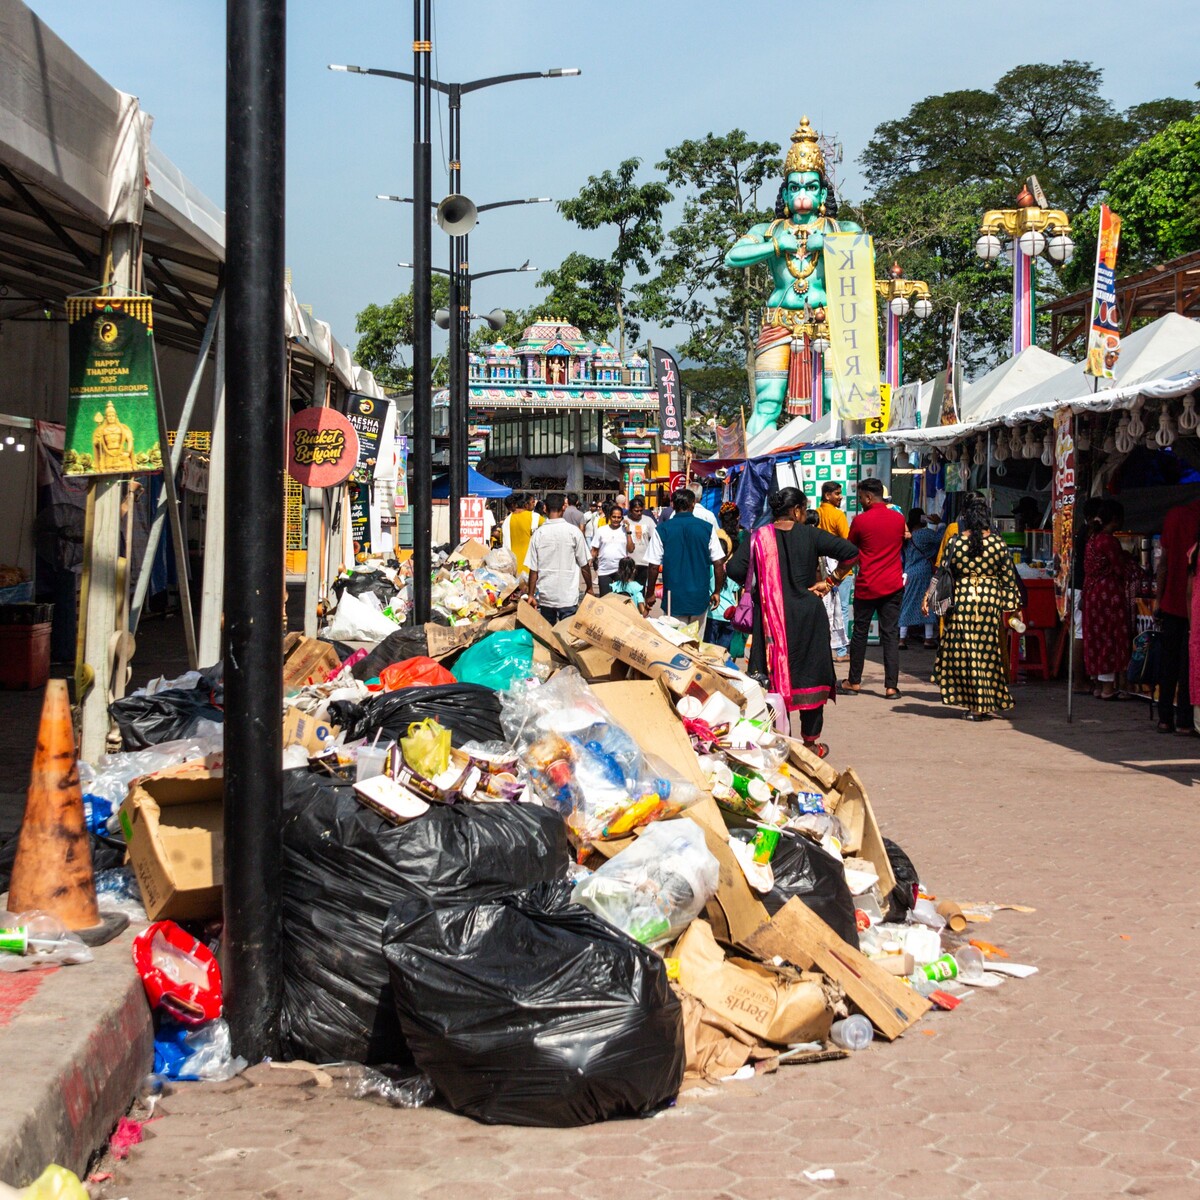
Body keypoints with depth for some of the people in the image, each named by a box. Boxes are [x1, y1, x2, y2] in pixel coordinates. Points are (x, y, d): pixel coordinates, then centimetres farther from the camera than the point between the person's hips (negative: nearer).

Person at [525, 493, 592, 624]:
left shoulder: (538, 533, -3)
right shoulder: (573, 532, -7)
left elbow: (533, 569, -1)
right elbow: (584, 565, -1)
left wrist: (531, 595, 7)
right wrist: (589, 587, 12)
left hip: (545, 597, 2)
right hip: (568, 596, -2)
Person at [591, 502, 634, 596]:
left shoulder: (625, 530, 2)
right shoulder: (601, 530, 3)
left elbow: (631, 550, -6)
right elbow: (594, 550, 6)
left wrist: (628, 532, -9)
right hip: (604, 571, 0)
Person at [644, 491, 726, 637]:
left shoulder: (662, 530, -5)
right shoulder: (707, 528, -2)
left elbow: (654, 566, -4)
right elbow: (719, 563, -2)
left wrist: (650, 594, 7)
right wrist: (717, 592, 10)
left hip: (674, 597, -1)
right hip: (700, 597, 1)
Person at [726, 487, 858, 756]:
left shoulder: (758, 537, -1)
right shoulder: (810, 535, -3)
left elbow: (735, 569, -10)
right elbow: (850, 552, -9)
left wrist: (757, 586, 7)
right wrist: (830, 581, -1)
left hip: (770, 617, 1)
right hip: (807, 615, -1)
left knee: (774, 676, 6)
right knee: (811, 674, 10)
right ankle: (810, 742, 16)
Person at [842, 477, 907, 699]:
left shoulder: (860, 520, -8)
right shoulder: (898, 518, 3)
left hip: (867, 585, -2)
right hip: (893, 585, 3)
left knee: (860, 633, 10)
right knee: (891, 634, 2)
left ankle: (854, 682, 17)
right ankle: (891, 686, -3)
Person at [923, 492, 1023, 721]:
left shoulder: (955, 542, -4)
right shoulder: (998, 543, -1)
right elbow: (1008, 577, 3)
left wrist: (928, 598, 8)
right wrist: (1011, 604, 13)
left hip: (962, 601, -1)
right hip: (990, 601, 1)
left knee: (964, 650, 7)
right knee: (987, 650, 7)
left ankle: (972, 704, 7)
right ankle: (985, 704, 9)